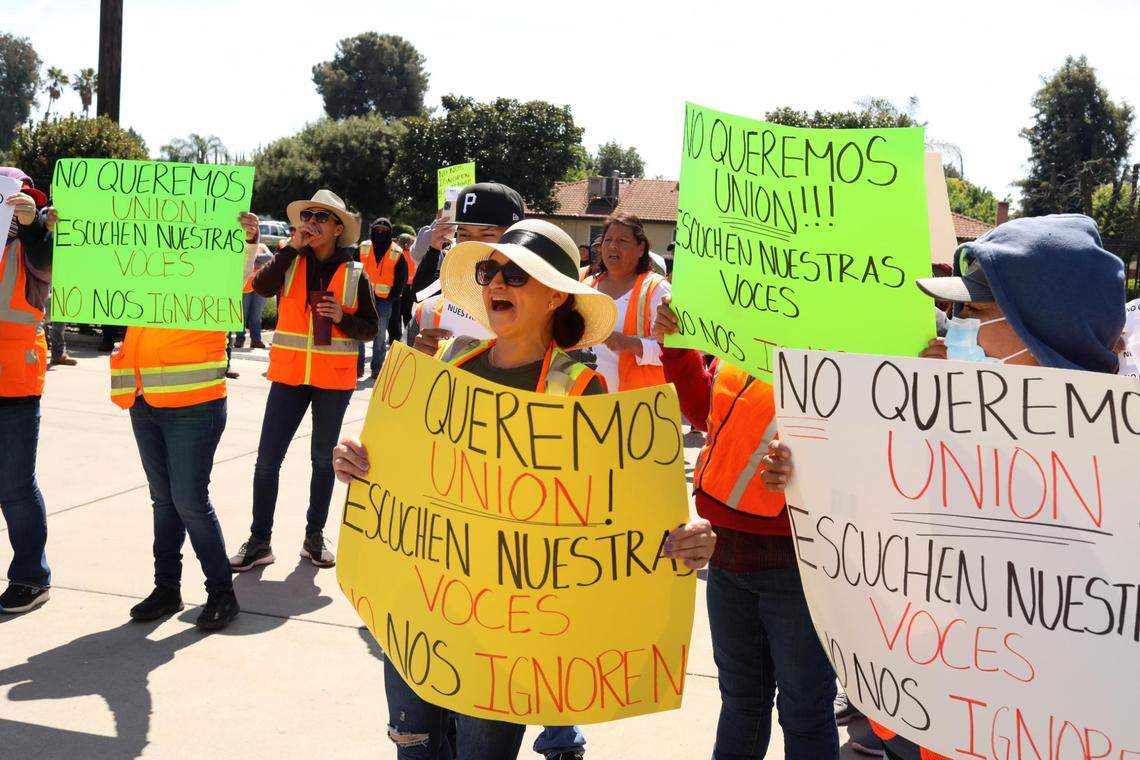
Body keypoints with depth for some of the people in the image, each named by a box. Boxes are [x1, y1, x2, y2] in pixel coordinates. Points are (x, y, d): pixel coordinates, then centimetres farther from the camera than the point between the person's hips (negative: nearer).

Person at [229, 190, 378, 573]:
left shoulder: (355, 275, -1)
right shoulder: (290, 264, 2)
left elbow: (370, 328, 2)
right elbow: (261, 286, -18)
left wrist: (342, 317, -16)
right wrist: (292, 247, -19)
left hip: (334, 380, 0)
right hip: (289, 375, 1)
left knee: (324, 459, 12)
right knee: (268, 459, -1)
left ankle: (314, 536, 26)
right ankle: (259, 540, 11)